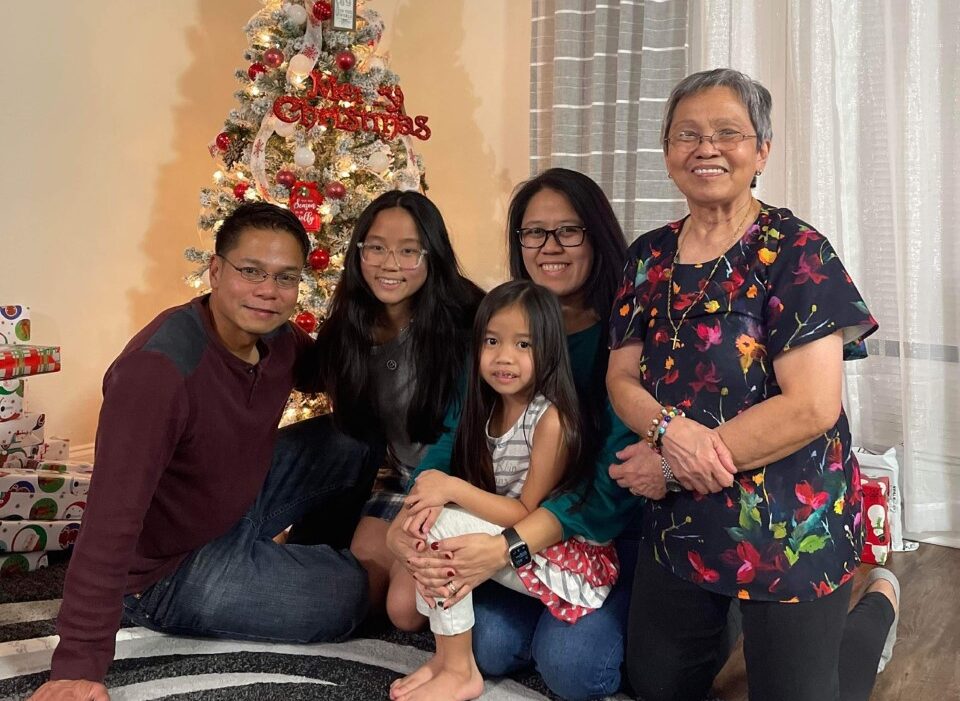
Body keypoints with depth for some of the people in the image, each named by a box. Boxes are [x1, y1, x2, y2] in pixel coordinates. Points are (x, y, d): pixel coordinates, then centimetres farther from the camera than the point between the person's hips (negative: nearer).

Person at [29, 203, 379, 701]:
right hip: (167, 570, -8)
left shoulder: (276, 336, -10)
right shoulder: (159, 367, -35)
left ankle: (313, 555, 21)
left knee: (357, 439, 0)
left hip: (242, 500, 8)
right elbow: (112, 519, -37)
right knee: (350, 597, -16)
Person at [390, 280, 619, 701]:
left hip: (563, 558, -8)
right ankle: (447, 654, -1)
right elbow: (478, 488, 4)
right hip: (506, 541, 8)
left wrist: (453, 489, -23)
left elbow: (529, 514, -19)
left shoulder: (551, 418, -20)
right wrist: (440, 496, -17)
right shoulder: (490, 408, 4)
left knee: (444, 526, -22)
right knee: (430, 516, -7)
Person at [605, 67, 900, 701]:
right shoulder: (649, 257, 3)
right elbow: (622, 377, 2)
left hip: (791, 523, -5)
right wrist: (672, 429, -21)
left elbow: (812, 407, -21)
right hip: (678, 522, 6)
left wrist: (672, 465, -19)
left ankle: (877, 605, 33)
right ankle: (728, 613, 43)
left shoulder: (796, 253, -14)